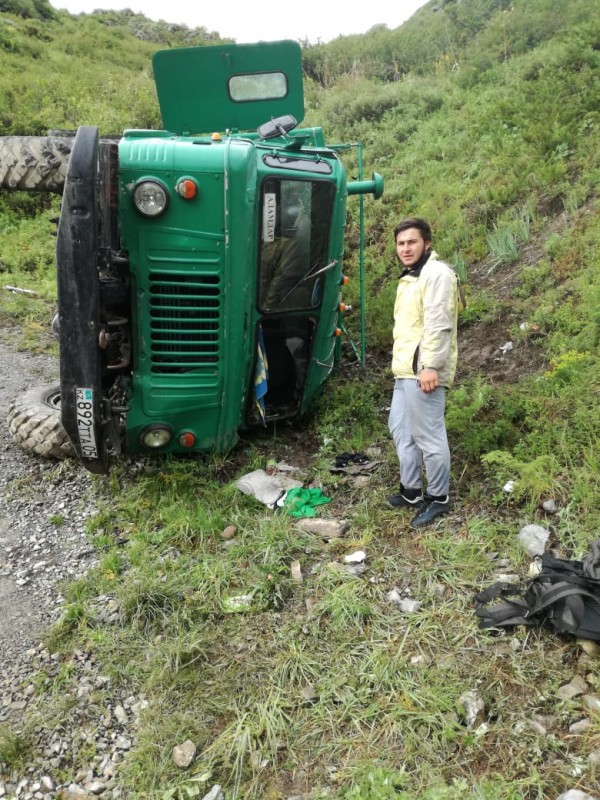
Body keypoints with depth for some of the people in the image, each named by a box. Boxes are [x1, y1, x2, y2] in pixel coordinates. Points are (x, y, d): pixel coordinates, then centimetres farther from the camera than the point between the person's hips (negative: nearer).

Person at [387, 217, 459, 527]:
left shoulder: (436, 273, -10)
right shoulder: (409, 278, 23)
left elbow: (438, 324, -20)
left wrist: (431, 366, -26)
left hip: (424, 371, -11)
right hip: (405, 370, 11)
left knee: (428, 435, -4)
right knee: (400, 429, 17)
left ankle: (438, 498, 10)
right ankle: (411, 490, 29)